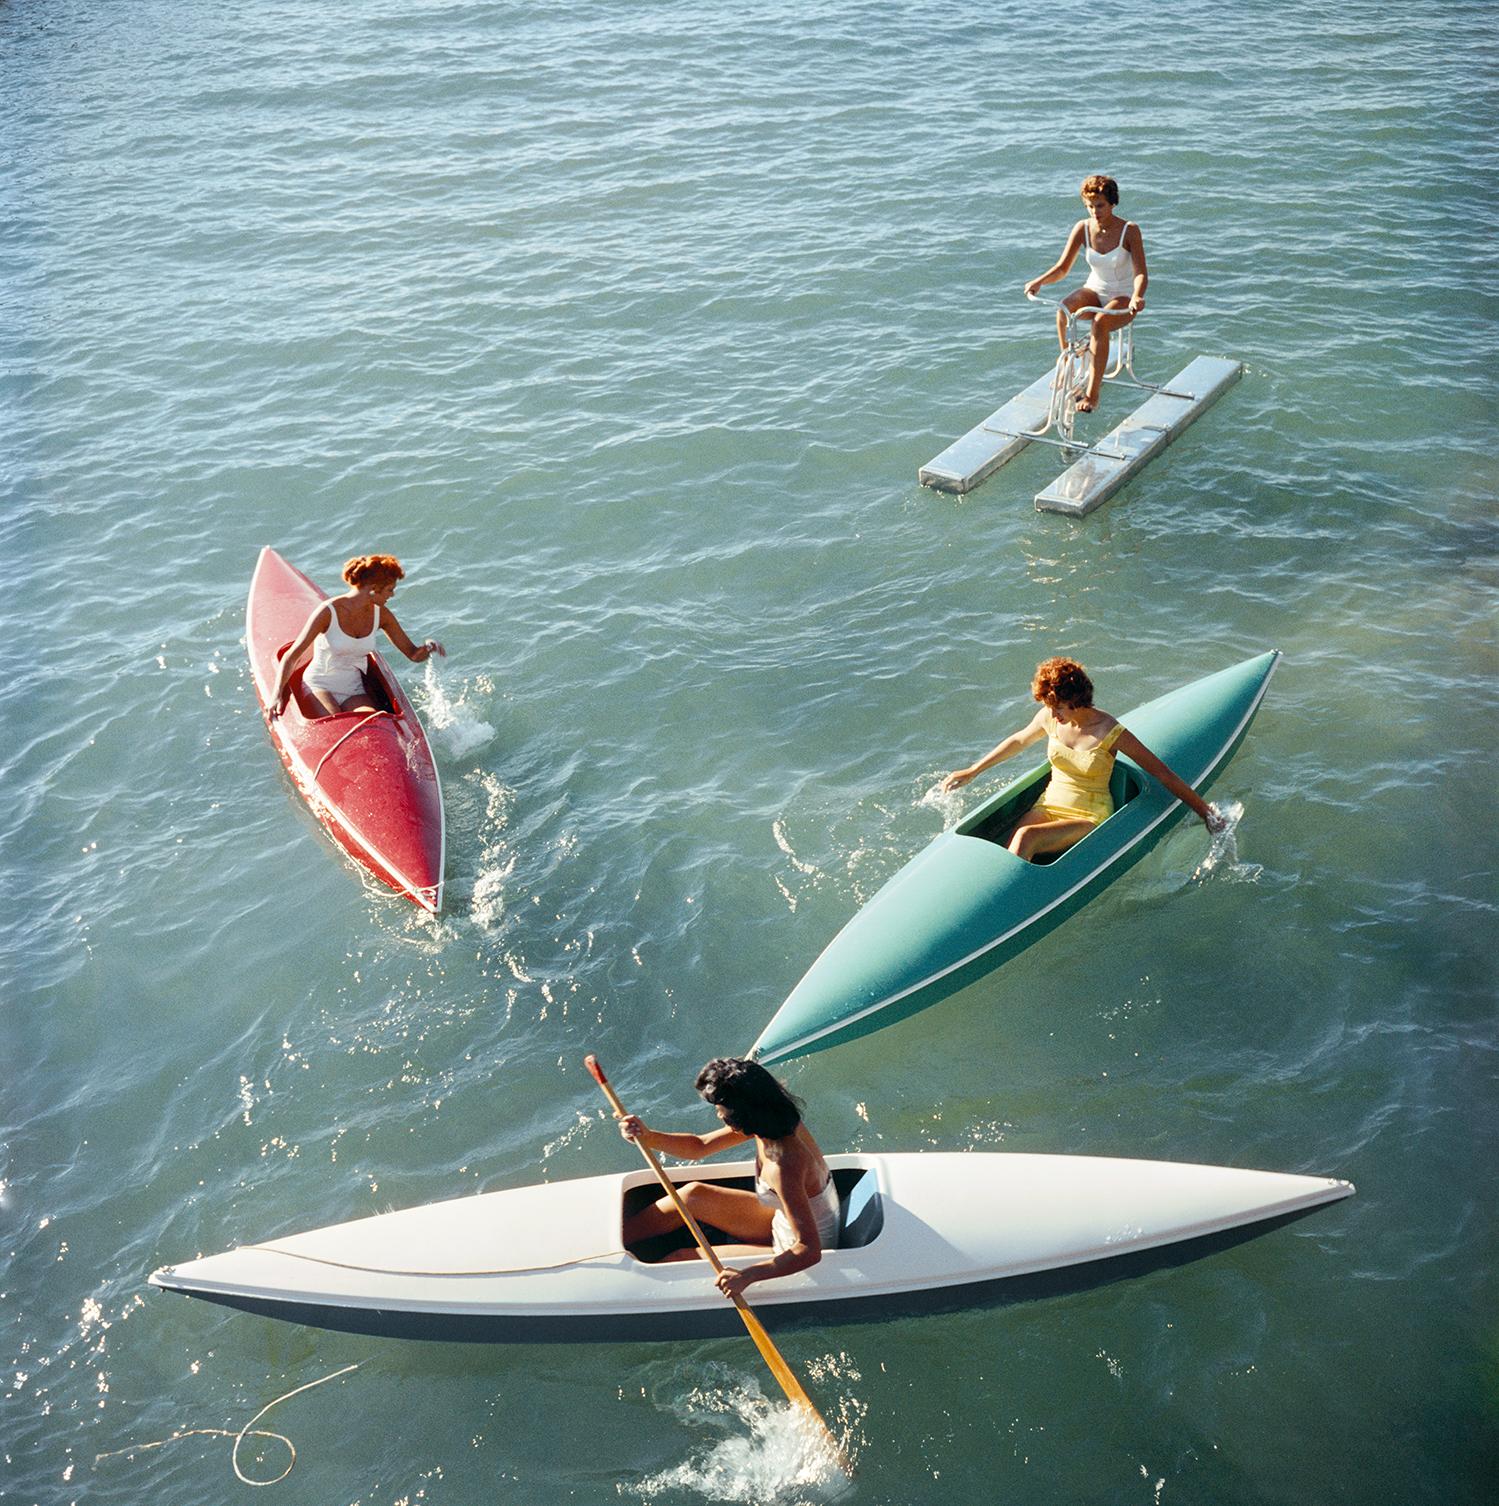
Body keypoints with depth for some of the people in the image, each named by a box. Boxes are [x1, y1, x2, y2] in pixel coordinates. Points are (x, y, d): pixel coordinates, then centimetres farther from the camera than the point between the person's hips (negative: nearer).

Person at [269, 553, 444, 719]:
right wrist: (277, 695, -25)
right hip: (319, 688, -4)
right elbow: (291, 656, -14)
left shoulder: (381, 614, 0)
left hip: (354, 692, 4)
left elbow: (413, 654, 6)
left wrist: (428, 648, -19)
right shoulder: (329, 612, -16)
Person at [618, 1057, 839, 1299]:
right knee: (693, 1194, 9)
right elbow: (700, 1147, 0)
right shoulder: (776, 1121, -10)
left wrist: (746, 1276, -44)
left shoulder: (782, 1165, -37)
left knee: (680, 1260, -2)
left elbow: (810, 1251, -36)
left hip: (791, 1254, -8)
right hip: (784, 1225, 8)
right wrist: (647, 1137, -14)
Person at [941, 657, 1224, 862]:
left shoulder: (1110, 733, -15)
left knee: (1026, 838, -34)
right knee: (1006, 853, -27)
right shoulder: (1049, 718, -2)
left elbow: (1161, 773, -9)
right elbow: (1018, 741, 18)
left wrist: (1203, 809, -6)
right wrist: (971, 772, 23)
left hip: (1090, 818, -5)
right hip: (1049, 805, 5)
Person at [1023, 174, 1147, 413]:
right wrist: (1039, 281, -25)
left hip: (1123, 298, -4)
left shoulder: (1129, 231, -15)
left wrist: (1137, 296, -44)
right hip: (1095, 291, 4)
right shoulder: (1083, 228, -5)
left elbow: (1140, 273, -22)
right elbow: (1062, 267, -5)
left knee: (1099, 323, -37)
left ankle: (1092, 393, -34)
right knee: (1063, 309, -31)